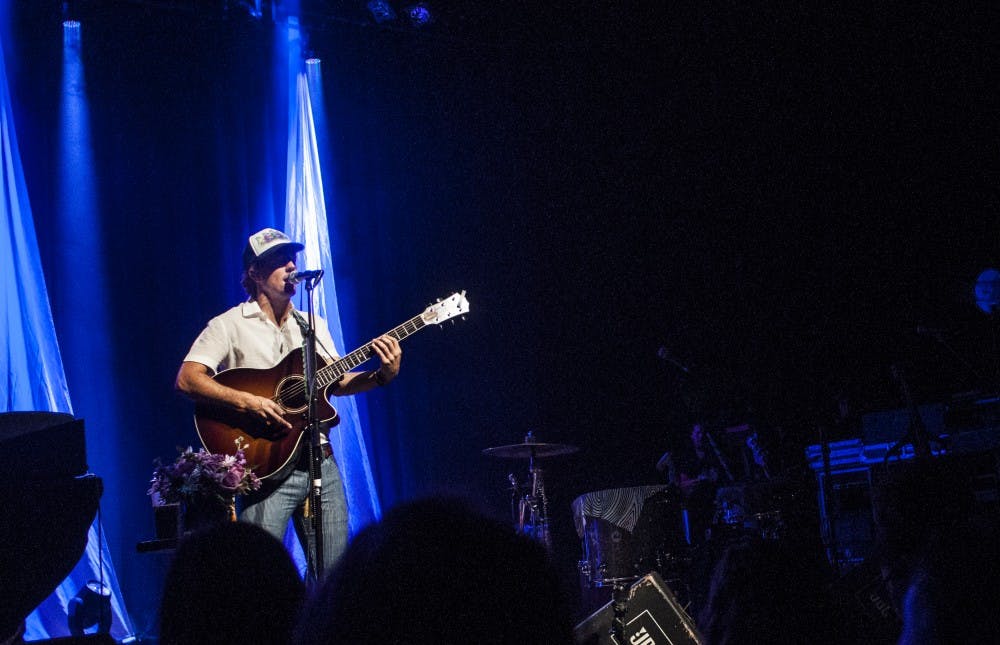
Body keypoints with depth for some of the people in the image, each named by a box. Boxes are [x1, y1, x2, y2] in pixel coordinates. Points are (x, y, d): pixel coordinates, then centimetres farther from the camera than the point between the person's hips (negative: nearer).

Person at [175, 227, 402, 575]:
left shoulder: (315, 326, 18)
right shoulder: (229, 325, -1)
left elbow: (335, 383, 18)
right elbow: (187, 379, -12)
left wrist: (382, 375, 1)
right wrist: (246, 401, -22)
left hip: (320, 459, 5)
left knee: (334, 576, 5)